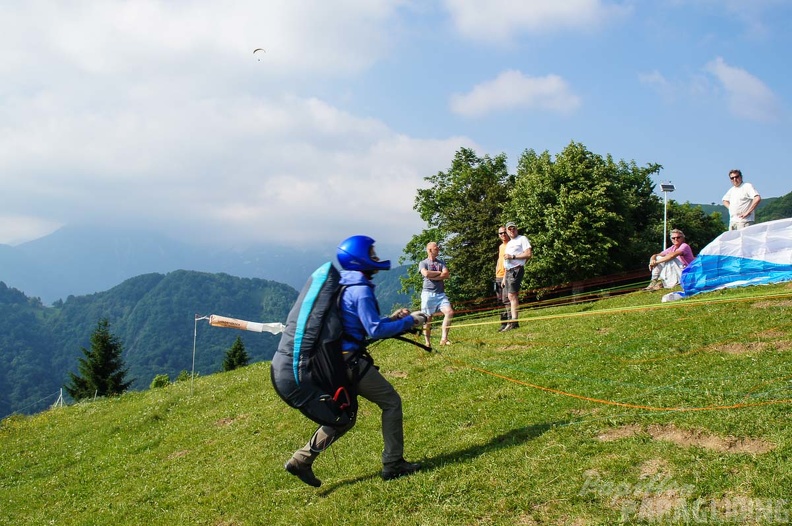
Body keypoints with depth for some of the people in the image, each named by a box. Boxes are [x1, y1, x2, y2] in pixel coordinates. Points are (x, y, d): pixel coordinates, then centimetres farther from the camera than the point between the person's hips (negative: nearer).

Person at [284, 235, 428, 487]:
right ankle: (393, 464, 7)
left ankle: (300, 461, 19)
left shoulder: (345, 286, 16)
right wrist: (409, 321, -10)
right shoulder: (360, 290, -14)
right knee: (391, 402, 3)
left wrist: (392, 318, 15)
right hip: (350, 361, -10)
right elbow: (375, 330, -17)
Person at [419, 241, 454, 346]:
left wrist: (433, 276, -8)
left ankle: (444, 338, -14)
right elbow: (426, 273, -16)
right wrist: (439, 273, -3)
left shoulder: (441, 263, 17)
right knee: (427, 318, -1)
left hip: (440, 294, 3)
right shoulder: (423, 263, 5)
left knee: (449, 312, -17)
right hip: (428, 293, -3)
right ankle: (427, 342, 8)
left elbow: (447, 275, 0)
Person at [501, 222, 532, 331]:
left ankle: (514, 321, -20)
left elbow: (529, 254, -11)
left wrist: (513, 256, -14)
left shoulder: (522, 239, 1)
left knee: (512, 295, -17)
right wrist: (504, 277, 21)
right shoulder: (508, 244, 26)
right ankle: (512, 321, 4)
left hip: (516, 270, -9)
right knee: (511, 297, 5)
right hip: (508, 272, 9)